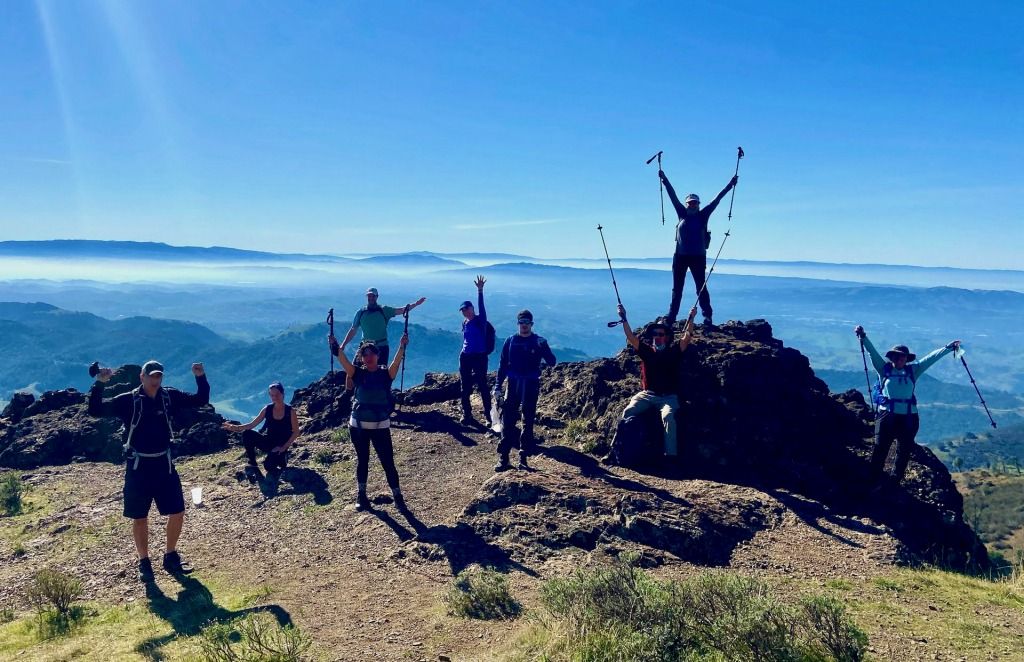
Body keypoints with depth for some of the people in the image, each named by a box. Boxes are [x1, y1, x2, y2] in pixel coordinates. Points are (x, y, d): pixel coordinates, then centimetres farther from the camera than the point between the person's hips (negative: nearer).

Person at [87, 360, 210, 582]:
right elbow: (96, 410, -14)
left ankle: (171, 558, 22)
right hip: (138, 466, -3)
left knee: (177, 512, 4)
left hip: (164, 464, 3)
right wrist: (99, 384, -27)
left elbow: (201, 400, 5)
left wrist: (201, 377, -11)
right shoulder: (128, 401, -8)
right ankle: (144, 563, 22)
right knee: (140, 518, 7)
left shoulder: (170, 397, 0)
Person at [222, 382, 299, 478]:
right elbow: (252, 425, -3)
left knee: (269, 465, -30)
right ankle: (252, 464, -8)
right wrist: (236, 428, -19)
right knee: (247, 434, -22)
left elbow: (296, 432, -8)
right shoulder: (267, 409, -2)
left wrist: (284, 447, -16)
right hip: (268, 442, 4)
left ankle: (281, 459, 7)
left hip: (280, 447, -4)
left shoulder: (290, 411, -11)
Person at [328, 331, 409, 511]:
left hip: (381, 426, -1)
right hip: (358, 426, 2)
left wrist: (402, 346, -38)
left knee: (388, 462, -1)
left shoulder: (386, 374, -4)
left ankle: (398, 496, 10)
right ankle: (361, 496, 26)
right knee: (362, 461, 12)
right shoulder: (358, 374, -1)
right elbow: (343, 360, -16)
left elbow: (396, 361, -22)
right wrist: (335, 346, -33)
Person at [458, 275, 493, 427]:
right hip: (465, 357, 6)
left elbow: (481, 306, -23)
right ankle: (467, 415, 18)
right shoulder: (465, 323, 10)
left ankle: (488, 415, 0)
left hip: (480, 357, -6)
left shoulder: (480, 320, -7)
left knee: (482, 386, -6)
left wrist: (480, 291, -35)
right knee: (465, 387, 8)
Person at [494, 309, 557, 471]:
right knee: (508, 421, -3)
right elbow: (503, 364, 8)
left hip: (531, 386, -1)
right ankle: (503, 458, 0)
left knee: (528, 422, 4)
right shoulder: (511, 341, 5)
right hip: (513, 385, 1)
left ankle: (523, 458, 11)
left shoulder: (539, 341, 1)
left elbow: (552, 362, -9)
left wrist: (544, 348, -26)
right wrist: (498, 385, 3)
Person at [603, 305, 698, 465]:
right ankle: (615, 450, -27)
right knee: (627, 412, -23)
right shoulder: (647, 351, 13)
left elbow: (687, 338, -3)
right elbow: (630, 337, 4)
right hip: (647, 394, 2)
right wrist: (624, 319, -7)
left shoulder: (674, 352, 10)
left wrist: (691, 319, -16)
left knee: (668, 416, -33)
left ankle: (671, 456, -34)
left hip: (668, 396, -2)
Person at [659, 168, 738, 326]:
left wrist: (730, 185, -2)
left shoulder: (703, 215, 3)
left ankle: (707, 316, -2)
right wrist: (664, 180, 4)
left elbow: (716, 200, 0)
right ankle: (671, 316, 10)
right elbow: (673, 196, 5)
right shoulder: (682, 214, 7)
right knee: (677, 288, 7)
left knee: (701, 287, -2)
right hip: (680, 256, 2)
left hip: (698, 257, -2)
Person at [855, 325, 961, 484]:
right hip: (887, 416, -3)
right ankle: (875, 481, 6)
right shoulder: (884, 369, 2)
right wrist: (863, 337, -19)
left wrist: (949, 347, 7)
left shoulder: (913, 370, 9)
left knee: (904, 452, 9)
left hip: (909, 418, 3)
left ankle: (895, 482, 22)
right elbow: (873, 352, -8)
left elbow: (931, 357, 9)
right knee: (880, 449, -4)